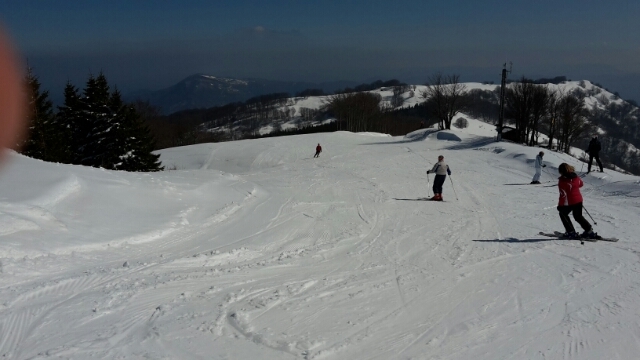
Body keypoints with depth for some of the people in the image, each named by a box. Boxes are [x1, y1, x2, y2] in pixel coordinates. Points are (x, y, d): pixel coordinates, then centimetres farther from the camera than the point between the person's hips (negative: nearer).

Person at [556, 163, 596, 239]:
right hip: (579, 200, 7)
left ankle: (571, 232, 13)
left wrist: (560, 205, -13)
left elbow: (563, 194, -20)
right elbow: (581, 184, 22)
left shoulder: (562, 181, -20)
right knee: (578, 216, 23)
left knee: (563, 214, 16)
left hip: (569, 202, -7)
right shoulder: (576, 177, 1)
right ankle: (589, 231, 23)